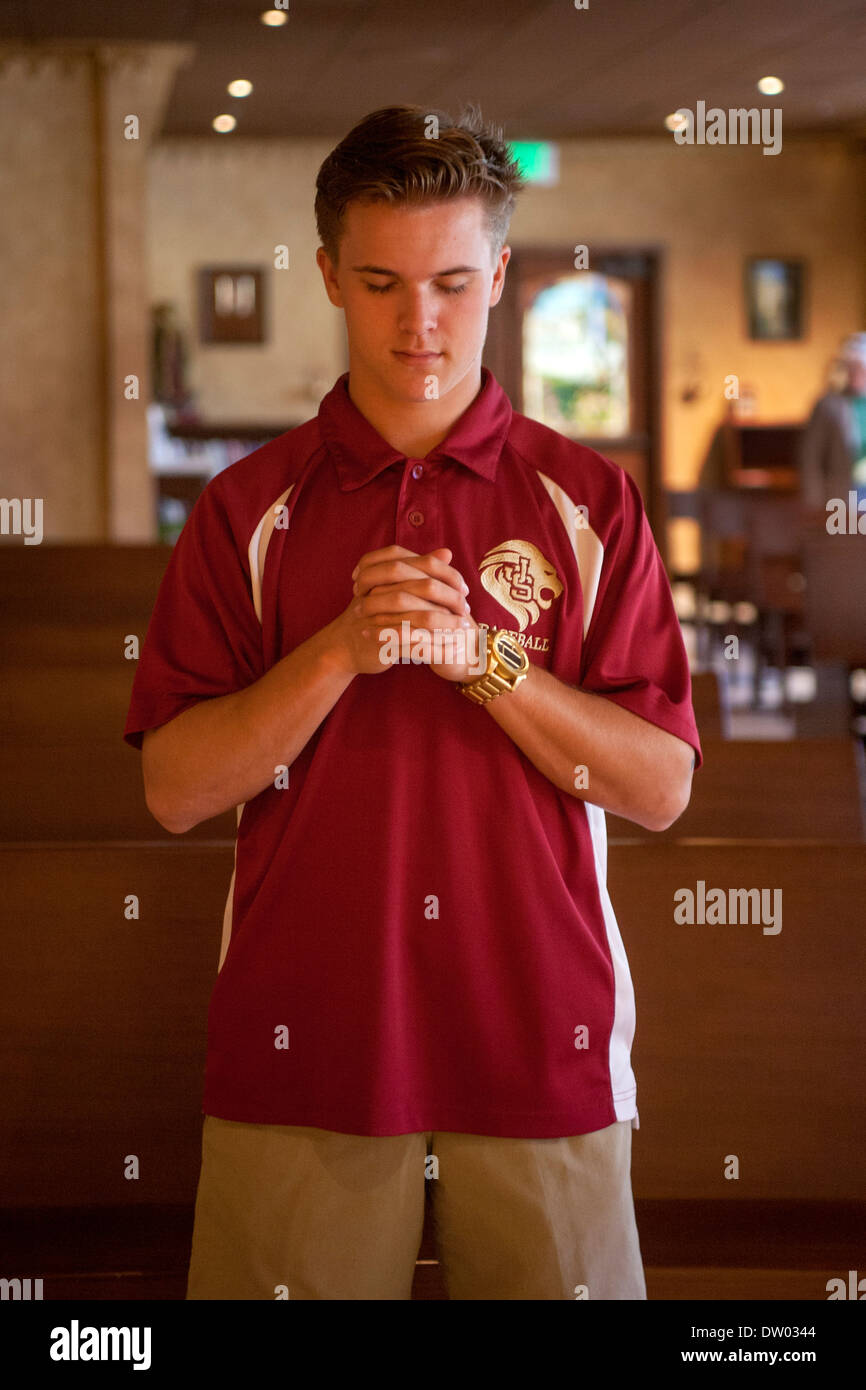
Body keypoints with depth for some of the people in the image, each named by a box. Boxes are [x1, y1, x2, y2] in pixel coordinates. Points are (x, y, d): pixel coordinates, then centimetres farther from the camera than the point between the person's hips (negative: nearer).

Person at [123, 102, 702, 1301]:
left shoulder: (588, 501, 3)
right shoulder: (249, 510, 4)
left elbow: (661, 786, -2)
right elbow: (175, 789, -2)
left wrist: (484, 659, -15)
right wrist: (342, 651, -15)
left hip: (542, 1039, 0)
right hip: (304, 1046, 0)